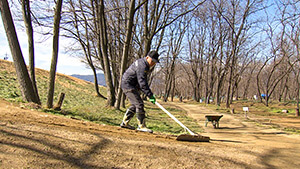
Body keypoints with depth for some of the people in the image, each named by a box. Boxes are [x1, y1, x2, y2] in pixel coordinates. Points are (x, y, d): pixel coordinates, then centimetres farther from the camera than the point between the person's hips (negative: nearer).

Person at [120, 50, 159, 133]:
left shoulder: (145, 64, 11)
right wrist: (150, 95, -30)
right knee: (139, 104, -12)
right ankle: (141, 126, -6)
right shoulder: (142, 66, -23)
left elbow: (143, 81, 21)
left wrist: (149, 93, 19)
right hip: (128, 85, -11)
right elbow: (142, 83, -29)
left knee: (135, 105, 15)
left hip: (132, 86, 11)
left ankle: (125, 122, 23)